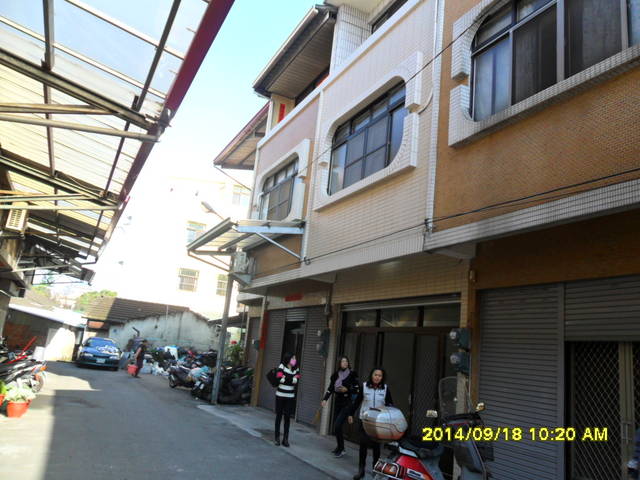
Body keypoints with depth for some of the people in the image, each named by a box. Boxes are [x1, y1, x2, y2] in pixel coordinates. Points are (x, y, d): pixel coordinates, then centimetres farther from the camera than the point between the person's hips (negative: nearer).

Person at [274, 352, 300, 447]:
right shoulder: (282, 366, -5)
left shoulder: (296, 369, 4)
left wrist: (286, 378, -15)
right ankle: (277, 438, 16)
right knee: (279, 416, 6)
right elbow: (280, 379, -17)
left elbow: (296, 381, -8)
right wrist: (292, 379, -11)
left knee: (287, 418, 4)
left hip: (290, 397, 2)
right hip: (280, 396, -2)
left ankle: (285, 439, 10)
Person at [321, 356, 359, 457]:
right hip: (338, 402, 5)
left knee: (337, 425, -14)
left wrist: (347, 390, -18)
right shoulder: (335, 375, 5)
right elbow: (330, 389, 8)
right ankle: (339, 447, 28)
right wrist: (325, 399, -2)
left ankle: (341, 449, 2)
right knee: (335, 426, 8)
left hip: (347, 403, -5)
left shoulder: (352, 374, -8)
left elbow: (357, 390, -4)